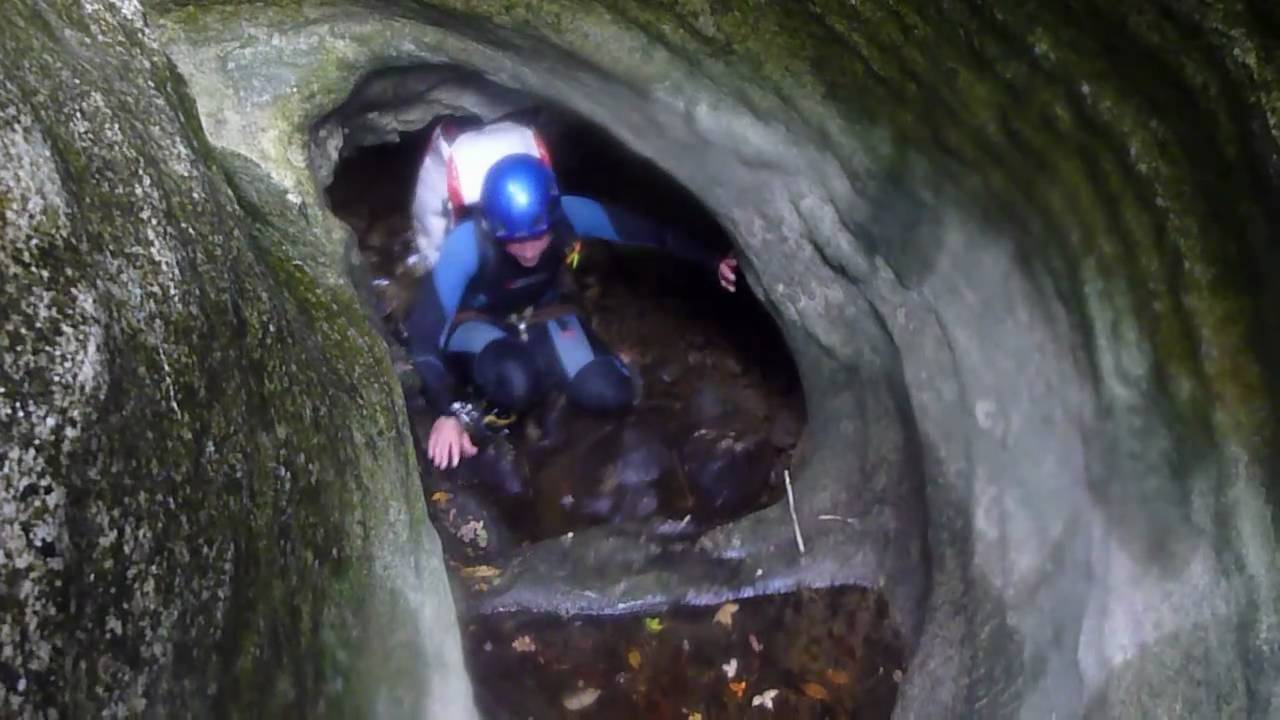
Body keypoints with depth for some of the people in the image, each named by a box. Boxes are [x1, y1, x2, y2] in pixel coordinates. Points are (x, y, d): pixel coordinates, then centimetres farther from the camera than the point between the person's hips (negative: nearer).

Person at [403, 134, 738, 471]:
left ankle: (532, 360, 10)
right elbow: (424, 328, -37)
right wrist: (448, 412, -46)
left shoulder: (569, 214, -28)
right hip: (475, 321, -4)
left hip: (539, 314, 4)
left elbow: (649, 231, -17)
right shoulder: (467, 244, -37)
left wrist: (712, 261, -25)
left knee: (610, 393, -16)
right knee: (514, 382, -39)